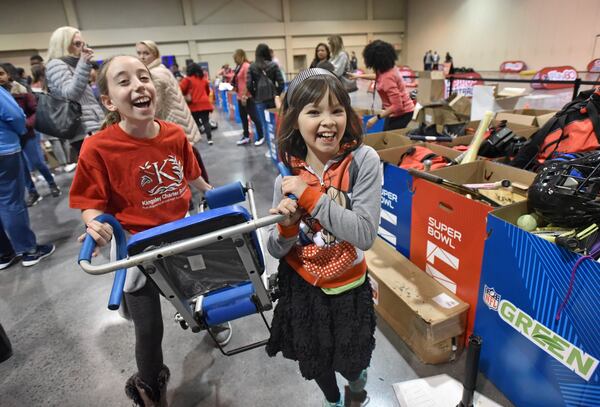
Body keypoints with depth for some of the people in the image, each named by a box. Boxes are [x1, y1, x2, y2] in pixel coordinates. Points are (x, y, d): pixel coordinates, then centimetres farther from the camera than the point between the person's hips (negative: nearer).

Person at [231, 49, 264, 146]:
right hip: (240, 97, 10)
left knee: (254, 116, -3)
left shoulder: (246, 66, -13)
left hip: (247, 97, -10)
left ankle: (261, 137, 5)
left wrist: (244, 96, -21)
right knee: (243, 117, 14)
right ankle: (246, 137, 23)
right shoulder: (239, 67, 14)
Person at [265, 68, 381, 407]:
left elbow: (365, 235, -27)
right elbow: (277, 250, -5)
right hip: (300, 286, 3)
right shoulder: (288, 177, -12)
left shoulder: (363, 160, -19)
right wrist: (286, 227, -27)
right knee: (315, 362, 25)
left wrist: (311, 195, -29)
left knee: (351, 363, 22)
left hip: (347, 286, -2)